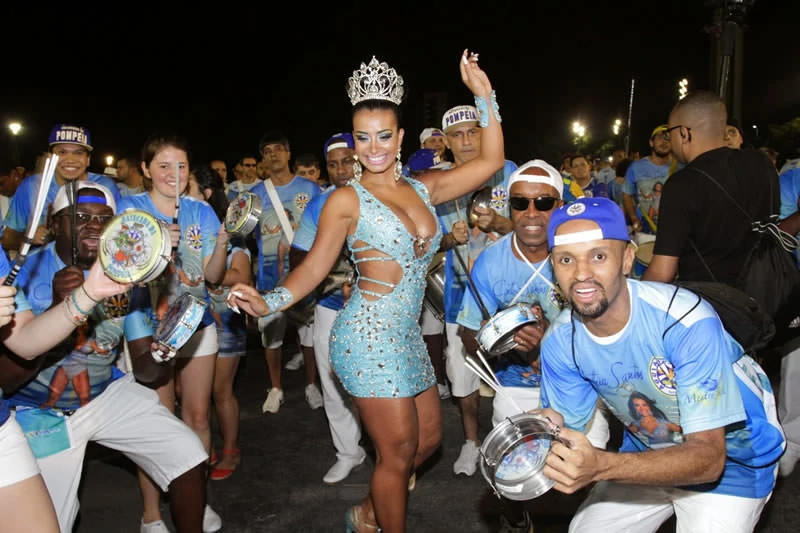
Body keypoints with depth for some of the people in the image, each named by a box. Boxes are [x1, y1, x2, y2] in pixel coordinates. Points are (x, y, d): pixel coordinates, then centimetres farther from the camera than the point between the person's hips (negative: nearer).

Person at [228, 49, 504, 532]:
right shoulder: (346, 199, -7)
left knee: (428, 437, 18)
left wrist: (485, 95, 5)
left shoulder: (424, 189, 8)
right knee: (399, 451, 2)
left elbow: (490, 161, 8)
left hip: (408, 336, 7)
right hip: (369, 335, -7)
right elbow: (315, 266, -7)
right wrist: (268, 302, -22)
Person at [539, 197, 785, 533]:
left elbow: (708, 456, -33)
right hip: (647, 452, 4)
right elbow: (567, 432, -8)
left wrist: (601, 466, -48)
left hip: (731, 457, -4)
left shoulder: (687, 322, -33)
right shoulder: (560, 341, -17)